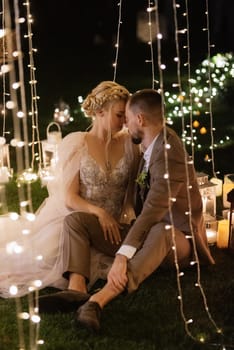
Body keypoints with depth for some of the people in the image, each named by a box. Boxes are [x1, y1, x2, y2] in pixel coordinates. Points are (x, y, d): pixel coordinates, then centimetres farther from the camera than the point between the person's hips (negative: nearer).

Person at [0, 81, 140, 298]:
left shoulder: (128, 143, 3)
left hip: (111, 225, 3)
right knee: (46, 259, -24)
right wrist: (99, 212, -26)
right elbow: (68, 198, -10)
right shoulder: (77, 144, -6)